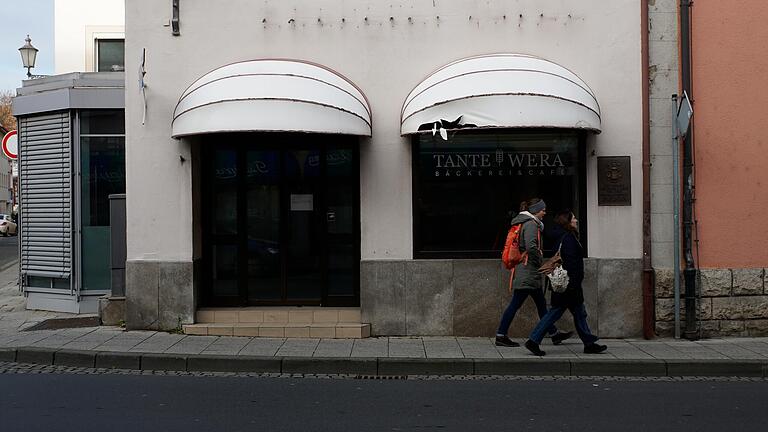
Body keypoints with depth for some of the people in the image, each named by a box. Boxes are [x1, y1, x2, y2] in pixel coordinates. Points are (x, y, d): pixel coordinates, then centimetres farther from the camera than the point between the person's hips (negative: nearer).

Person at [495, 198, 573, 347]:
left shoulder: (523, 222, 18)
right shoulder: (531, 224, -13)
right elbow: (531, 246, -26)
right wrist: (539, 261, -12)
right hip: (528, 271, -10)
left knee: (541, 304, 14)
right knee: (515, 304, -6)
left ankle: (554, 334, 20)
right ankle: (501, 336, -2)